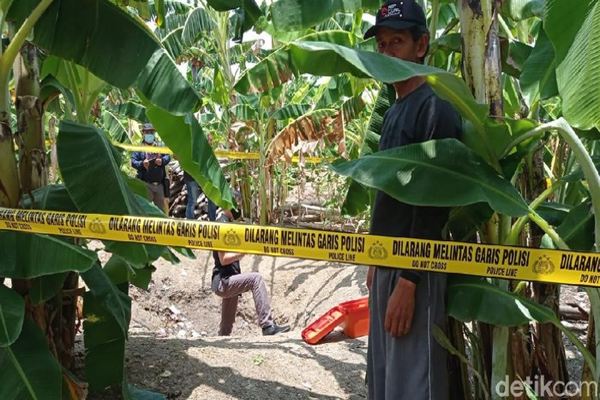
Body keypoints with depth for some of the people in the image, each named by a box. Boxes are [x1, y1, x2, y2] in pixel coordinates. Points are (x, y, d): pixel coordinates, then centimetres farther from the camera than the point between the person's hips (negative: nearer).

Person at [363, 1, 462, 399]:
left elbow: (434, 201, -19)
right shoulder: (393, 111, 15)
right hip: (387, 265, 9)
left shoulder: (435, 107, -13)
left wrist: (408, 279, -20)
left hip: (415, 270, -9)